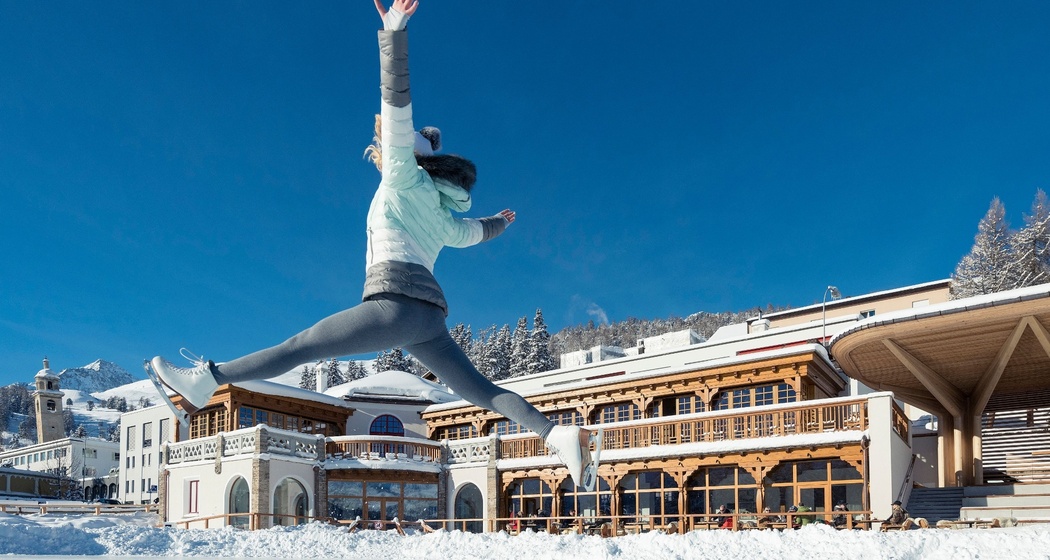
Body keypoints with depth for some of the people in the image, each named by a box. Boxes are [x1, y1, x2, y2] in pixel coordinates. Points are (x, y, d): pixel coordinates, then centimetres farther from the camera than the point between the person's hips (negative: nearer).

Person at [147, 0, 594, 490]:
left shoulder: (405, 178, 8)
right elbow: (472, 232, 46)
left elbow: (397, 103, -2)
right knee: (482, 391, 5)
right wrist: (500, 223, 69)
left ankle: (207, 380, -8)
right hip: (430, 316, 8)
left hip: (399, 301, -8)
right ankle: (559, 436, -6)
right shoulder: (438, 211, 28)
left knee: (302, 345, -9)